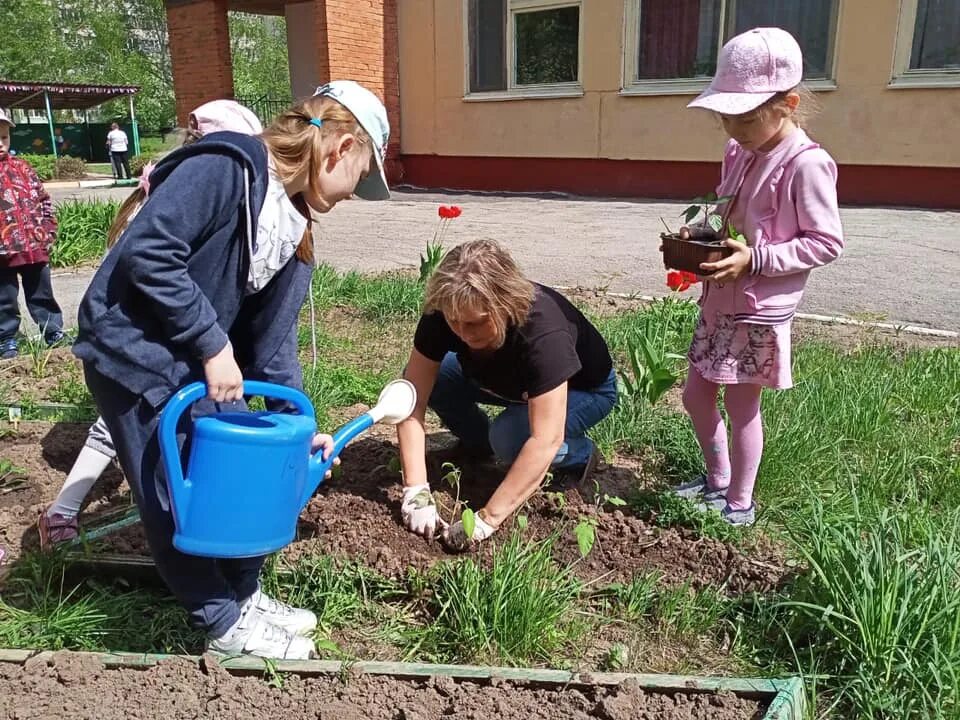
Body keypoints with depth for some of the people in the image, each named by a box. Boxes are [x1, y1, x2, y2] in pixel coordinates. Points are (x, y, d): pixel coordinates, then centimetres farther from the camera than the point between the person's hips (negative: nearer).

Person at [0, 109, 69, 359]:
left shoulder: (21, 167, 8)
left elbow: (43, 200, 12)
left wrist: (48, 231, 2)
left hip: (35, 245, 3)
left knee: (42, 293, 16)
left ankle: (54, 333, 27)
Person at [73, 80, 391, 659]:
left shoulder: (294, 226, 4)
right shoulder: (224, 168, -22)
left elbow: (273, 334, 4)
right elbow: (147, 253, -27)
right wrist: (213, 345, -24)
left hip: (203, 362, 9)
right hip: (134, 352, -9)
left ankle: (246, 594, 33)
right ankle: (225, 624, 19)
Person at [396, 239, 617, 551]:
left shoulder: (544, 331, -42)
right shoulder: (443, 315, -28)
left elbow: (544, 440, -45)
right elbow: (413, 400, -28)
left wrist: (487, 519, -46)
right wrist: (416, 491, -36)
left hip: (583, 389, -5)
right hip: (509, 382, 5)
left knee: (509, 438, -33)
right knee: (427, 377, -17)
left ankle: (579, 454, -2)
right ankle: (478, 443, 10)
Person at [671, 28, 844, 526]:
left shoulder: (807, 164, -18)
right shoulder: (737, 154, 6)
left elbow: (826, 243, -16)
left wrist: (756, 259, -25)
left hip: (760, 311, -8)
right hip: (718, 303, 8)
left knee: (741, 406, 4)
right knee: (696, 397, 15)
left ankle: (739, 504, 24)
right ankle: (717, 481, 37)